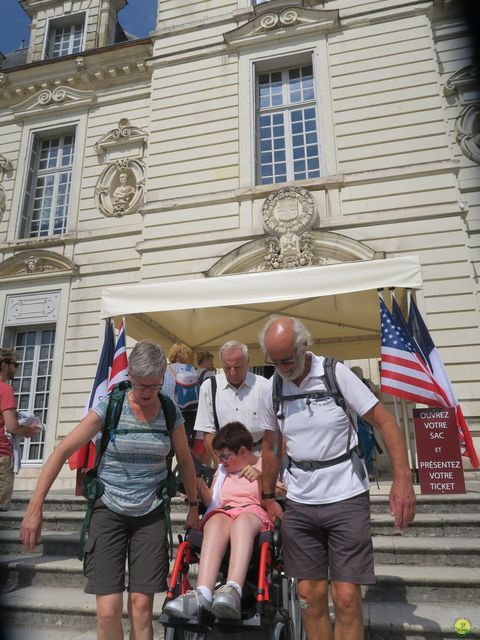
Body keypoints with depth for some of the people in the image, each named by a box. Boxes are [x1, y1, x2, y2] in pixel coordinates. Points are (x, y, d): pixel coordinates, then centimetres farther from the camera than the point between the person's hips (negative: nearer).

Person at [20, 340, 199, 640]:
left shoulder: (171, 413, -2)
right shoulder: (110, 406, -10)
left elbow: (185, 461, 11)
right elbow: (63, 451, -10)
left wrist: (194, 507, 16)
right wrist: (35, 507, -13)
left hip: (151, 514, 2)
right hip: (109, 511, -1)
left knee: (141, 606, 1)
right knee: (108, 610, -5)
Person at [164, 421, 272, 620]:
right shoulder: (222, 470, 31)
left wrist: (260, 477, -14)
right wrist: (200, 486, 4)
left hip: (255, 515, -3)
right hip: (222, 513, 3)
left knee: (242, 520, -40)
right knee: (217, 521, -35)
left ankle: (233, 590, -58)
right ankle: (202, 594, -52)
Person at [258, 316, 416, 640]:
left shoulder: (336, 373, -12)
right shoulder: (271, 389, 0)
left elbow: (385, 421, -10)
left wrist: (403, 479, -18)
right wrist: (268, 497, 13)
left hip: (346, 498, -3)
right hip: (299, 504, 4)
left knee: (346, 597, -1)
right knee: (310, 595, 10)